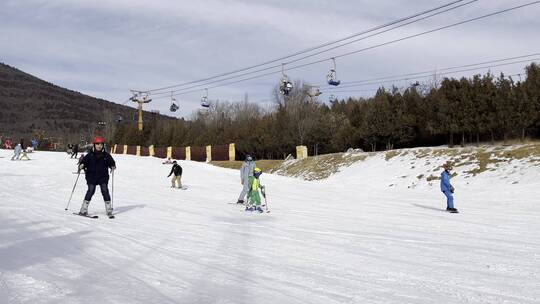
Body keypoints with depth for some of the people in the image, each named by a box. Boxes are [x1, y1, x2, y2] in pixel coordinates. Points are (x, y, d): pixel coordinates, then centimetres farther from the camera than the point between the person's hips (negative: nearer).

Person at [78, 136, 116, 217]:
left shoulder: (106, 155, 5)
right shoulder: (90, 155, 0)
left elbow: (111, 162, 13)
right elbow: (84, 161, 0)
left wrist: (113, 166, -7)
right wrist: (81, 166, -20)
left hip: (103, 177, 2)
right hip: (91, 177, -1)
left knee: (105, 191, -2)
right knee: (91, 191, -6)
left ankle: (109, 211, 4)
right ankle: (83, 210, 4)